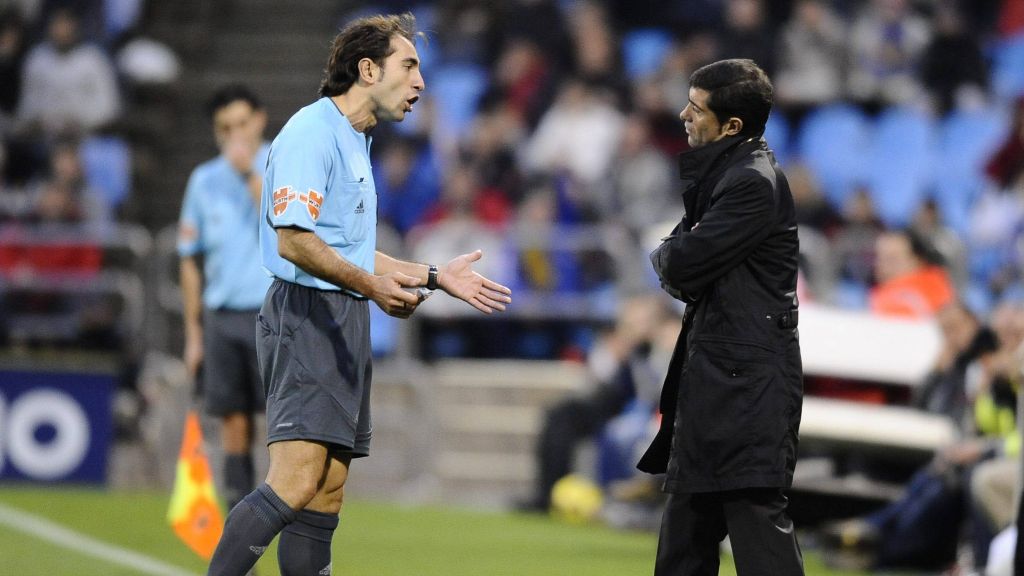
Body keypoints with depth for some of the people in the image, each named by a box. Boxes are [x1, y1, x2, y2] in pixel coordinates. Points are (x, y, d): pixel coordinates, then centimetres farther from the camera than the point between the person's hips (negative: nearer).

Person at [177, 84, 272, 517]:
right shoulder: (204, 180, 10)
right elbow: (190, 260, 15)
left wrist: (250, 174, -17)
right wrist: (193, 332, 12)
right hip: (222, 315, 4)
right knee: (233, 421, 4)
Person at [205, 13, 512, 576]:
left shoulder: (354, 143, 22)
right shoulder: (312, 133, -10)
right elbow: (295, 241, -20)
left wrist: (434, 276, 27)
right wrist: (371, 285, -28)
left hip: (344, 324, 10)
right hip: (307, 315, -10)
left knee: (326, 496, 5)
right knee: (295, 483, -21)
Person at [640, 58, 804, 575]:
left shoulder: (754, 183, -18)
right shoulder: (723, 172, 15)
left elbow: (681, 265, -20)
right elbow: (678, 274, 16)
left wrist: (664, 255, 3)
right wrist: (677, 255, -7)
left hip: (747, 379, -11)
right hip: (712, 374, 11)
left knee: (755, 513, -11)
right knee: (689, 514, 16)